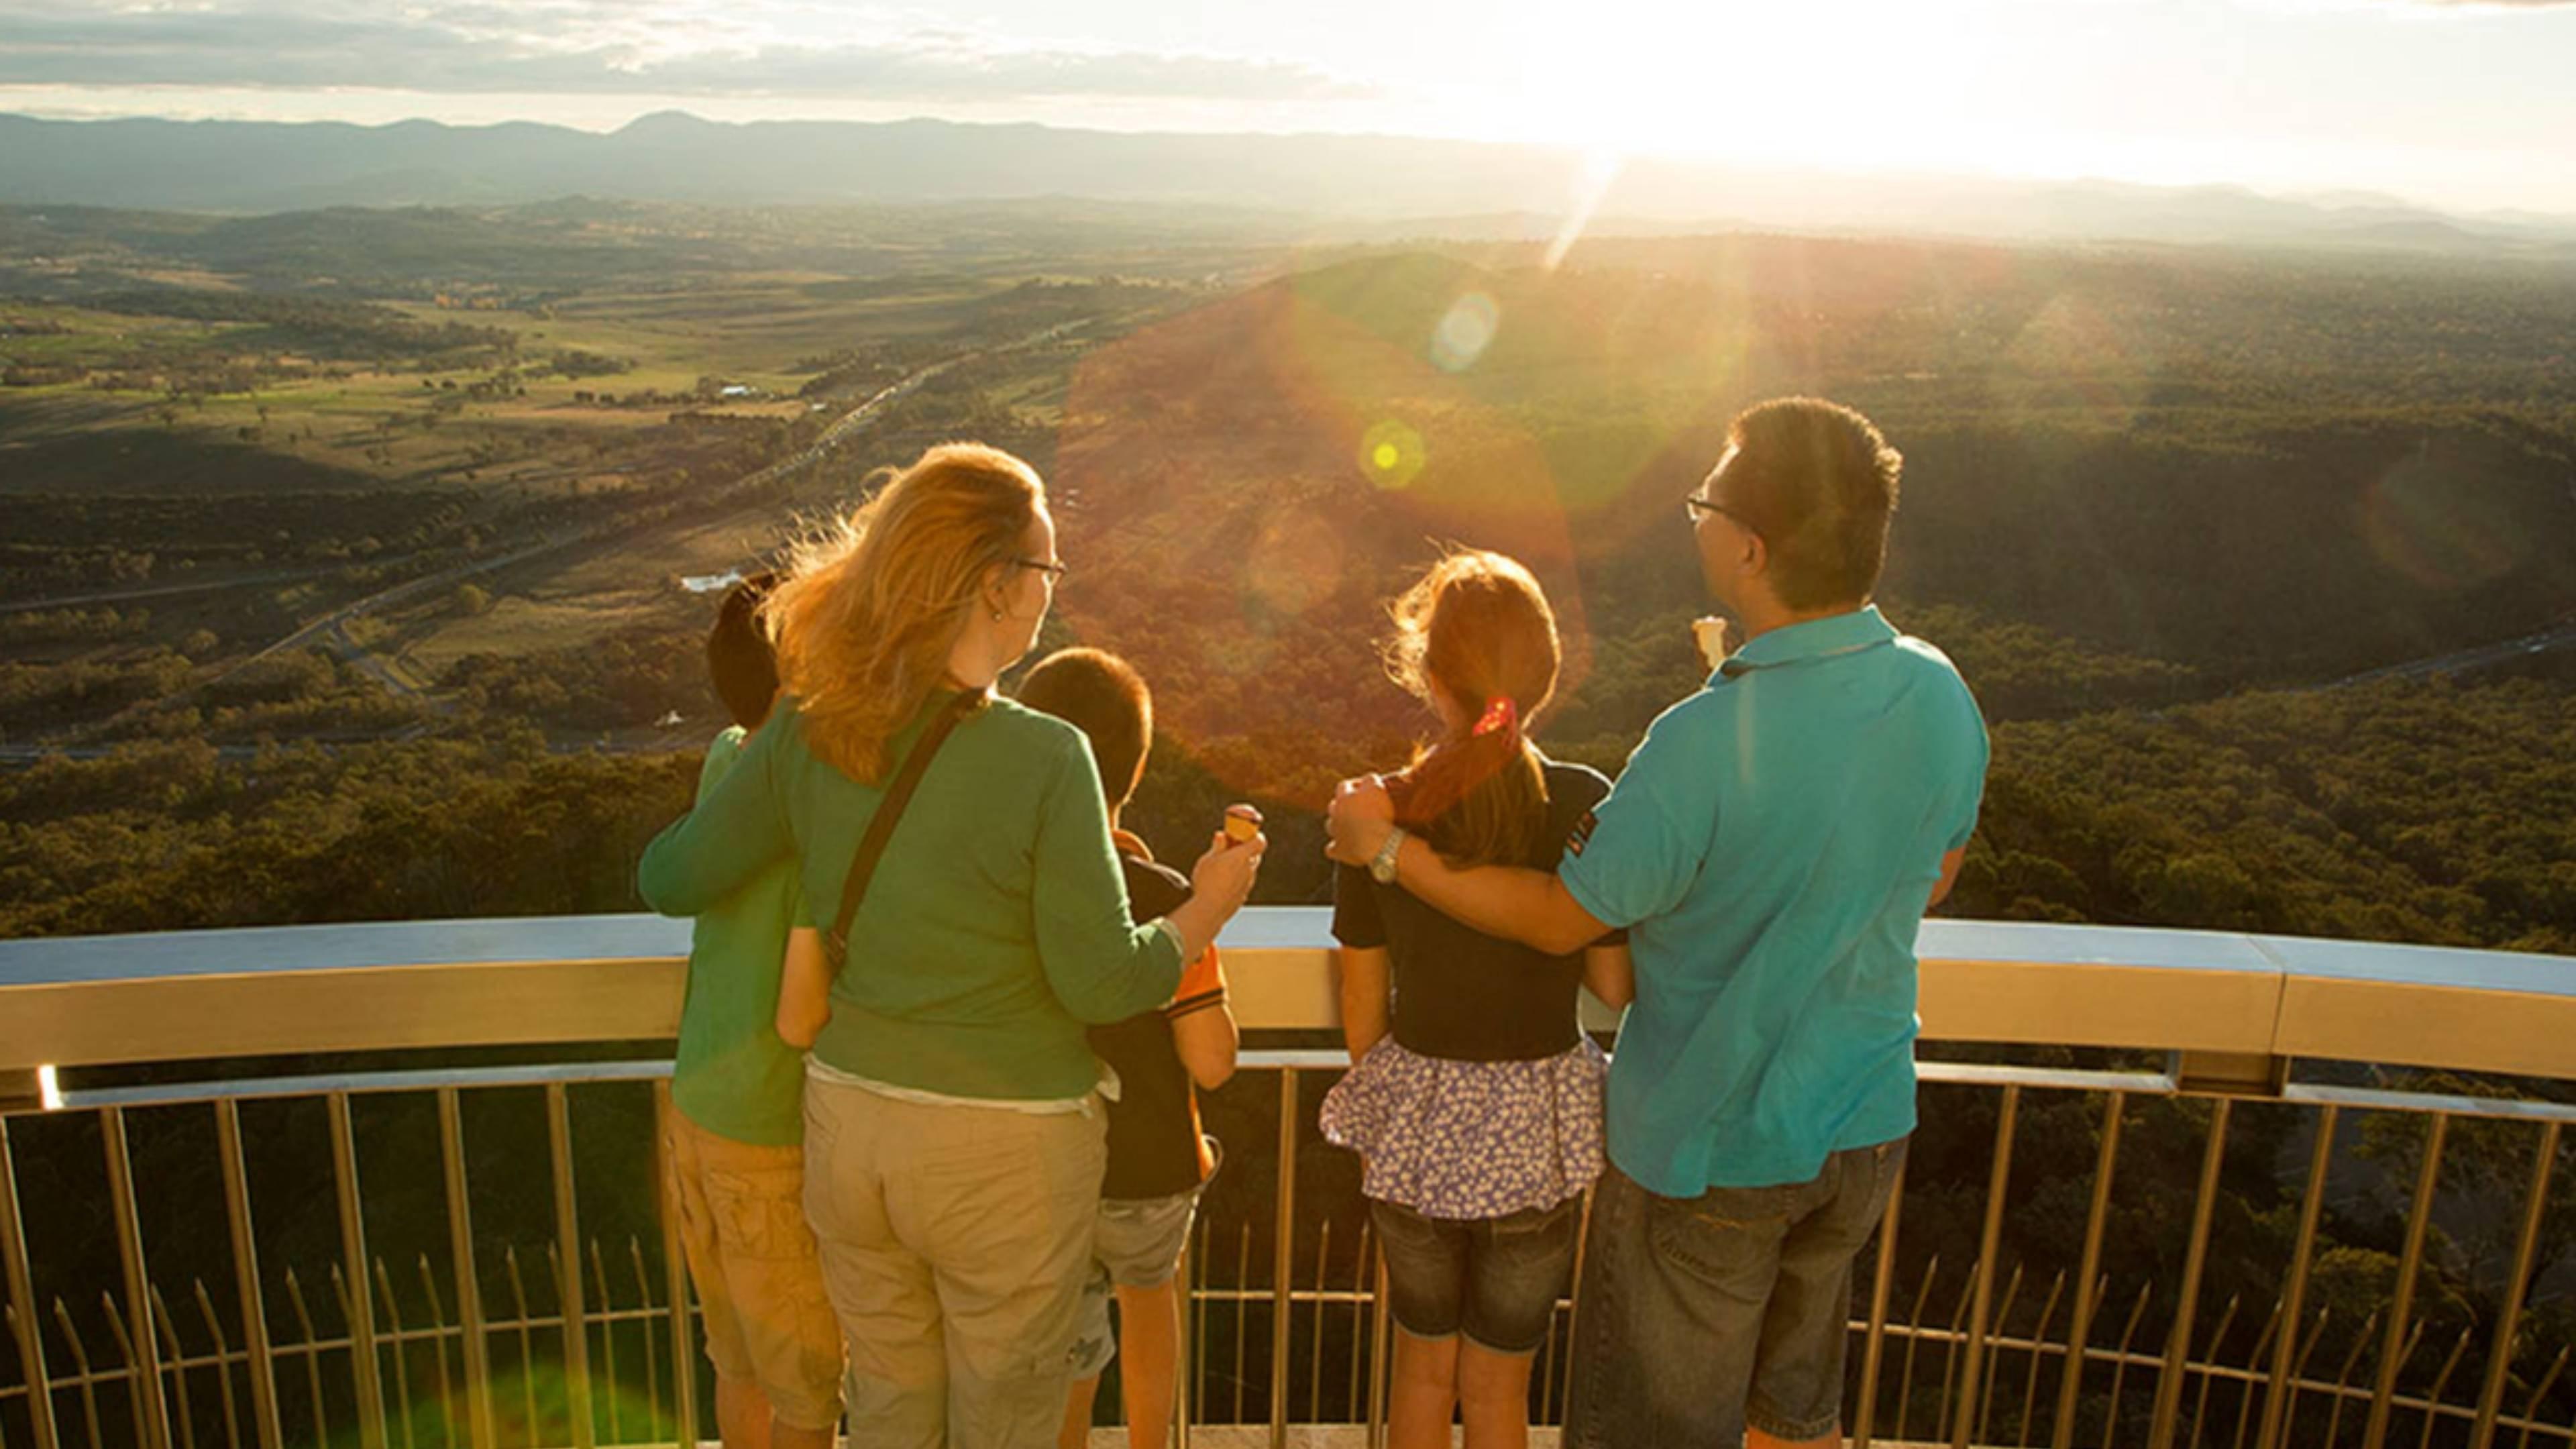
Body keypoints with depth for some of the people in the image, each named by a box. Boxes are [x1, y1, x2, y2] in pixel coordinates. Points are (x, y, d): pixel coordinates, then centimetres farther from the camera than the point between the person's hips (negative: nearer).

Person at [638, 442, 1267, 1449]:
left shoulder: (806, 733, -8)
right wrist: (1205, 912, 1)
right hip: (1003, 1147, -4)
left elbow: (673, 883, 2)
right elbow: (1102, 983, -16)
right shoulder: (1046, 759, -22)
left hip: (847, 1122, 5)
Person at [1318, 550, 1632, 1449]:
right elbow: (1615, 986, -9)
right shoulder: (1585, 805, -14)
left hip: (1416, 1120, 1)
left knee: (1423, 1365, 24)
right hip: (1537, 1132, 0)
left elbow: (1362, 1008, -3)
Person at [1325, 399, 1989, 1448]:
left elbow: (1560, 920, -17)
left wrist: (1387, 848, -7)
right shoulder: (1940, 695, -11)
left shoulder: (1706, 745, -31)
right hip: (1867, 1126, 6)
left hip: (1710, 1148, -6)